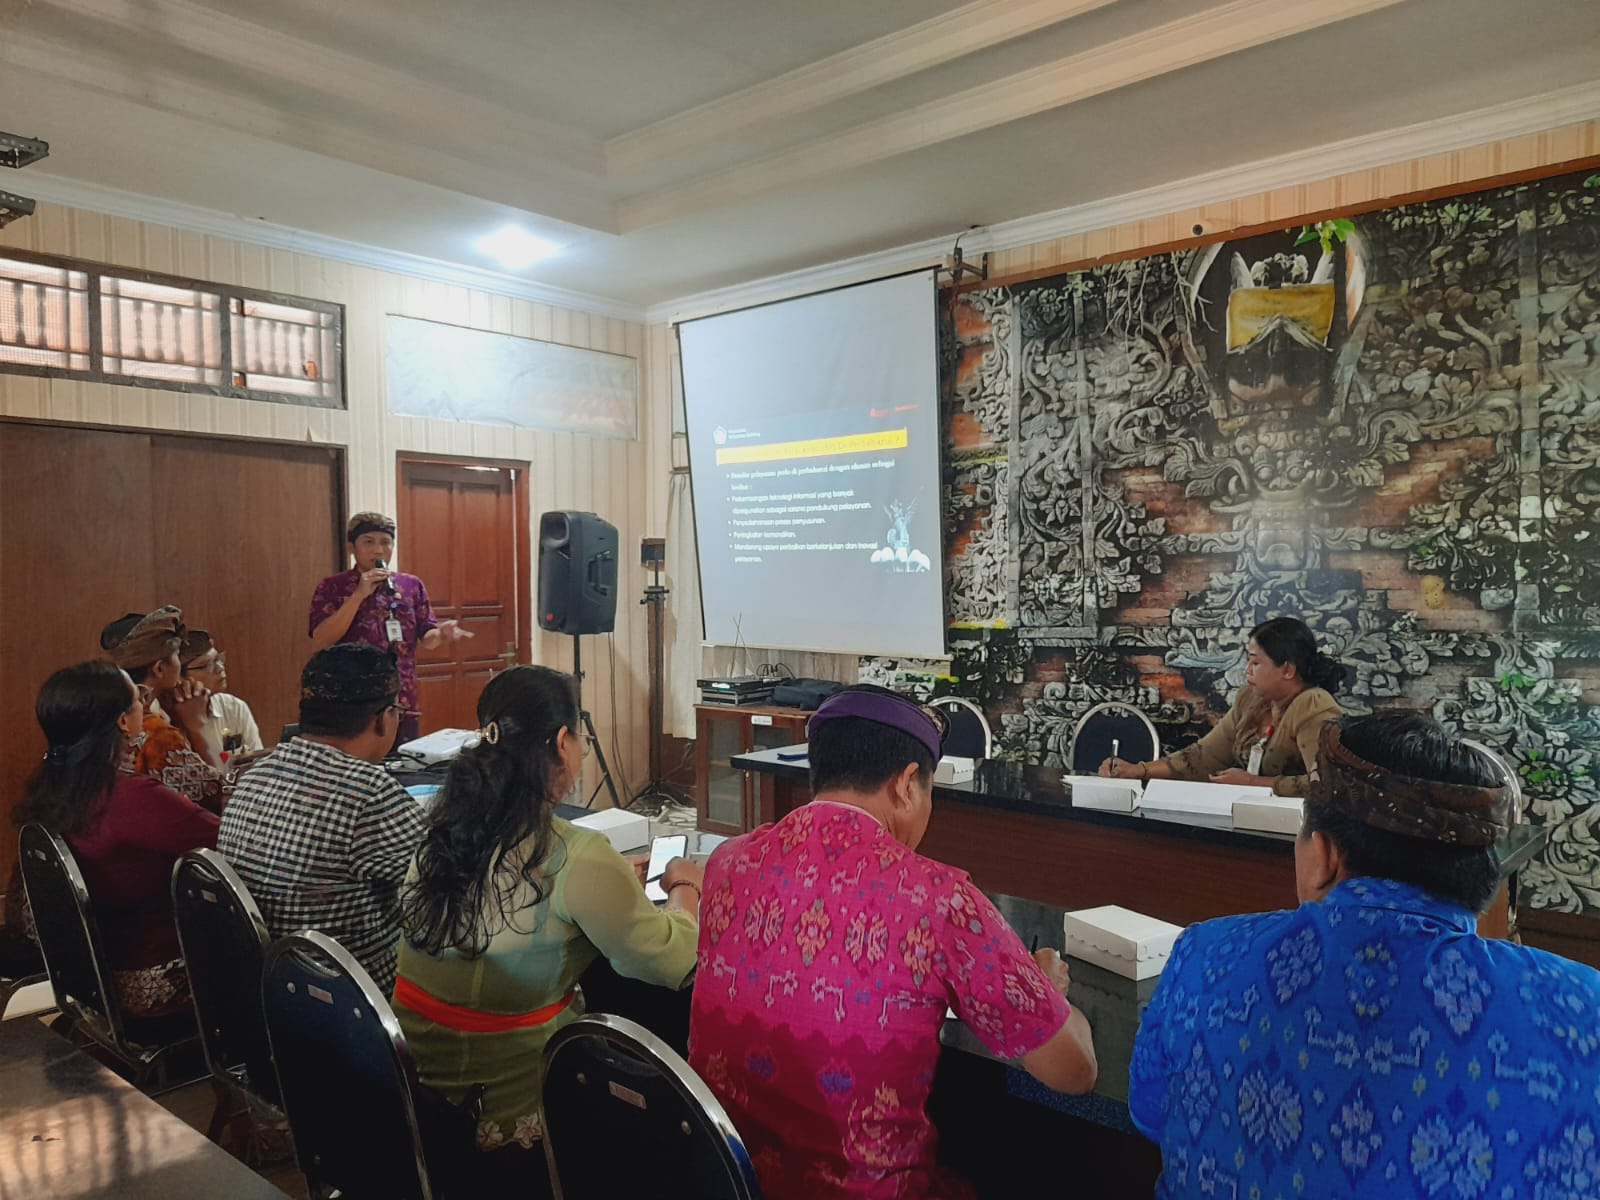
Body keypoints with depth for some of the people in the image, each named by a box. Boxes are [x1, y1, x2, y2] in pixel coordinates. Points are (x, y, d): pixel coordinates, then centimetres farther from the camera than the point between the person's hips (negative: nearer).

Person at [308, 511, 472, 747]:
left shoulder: (412, 586, 8)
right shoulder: (332, 587, 0)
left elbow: (425, 639, 6)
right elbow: (320, 641, -12)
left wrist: (441, 634, -18)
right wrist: (359, 594, -17)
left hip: (402, 704, 3)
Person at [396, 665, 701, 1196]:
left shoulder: (443, 829, -3)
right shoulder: (574, 857, -24)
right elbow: (672, 963, -14)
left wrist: (611, 879, 17)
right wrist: (684, 888, 5)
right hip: (513, 1119, -7)